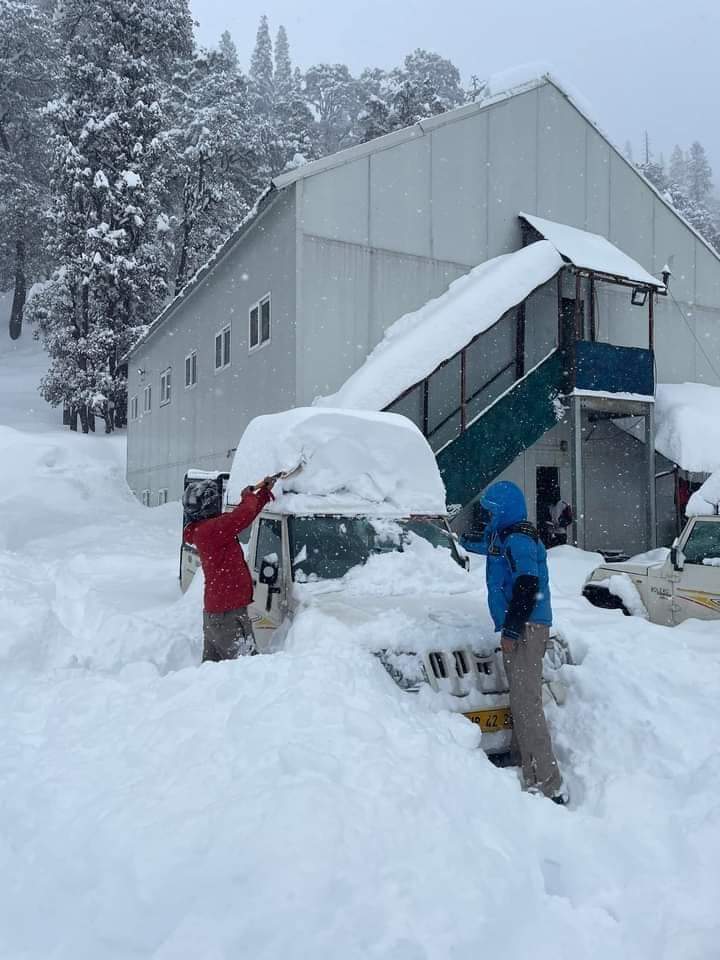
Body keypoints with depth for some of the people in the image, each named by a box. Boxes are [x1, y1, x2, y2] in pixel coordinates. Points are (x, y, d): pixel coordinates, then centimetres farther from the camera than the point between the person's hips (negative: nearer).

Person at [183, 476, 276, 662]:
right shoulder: (211, 529, -18)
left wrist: (265, 491, 20)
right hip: (228, 613, -10)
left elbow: (237, 516, 20)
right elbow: (245, 514, -25)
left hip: (213, 611, 10)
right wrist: (248, 496, -2)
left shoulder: (203, 530, 12)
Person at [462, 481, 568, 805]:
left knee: (526, 704, -13)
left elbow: (527, 586, -23)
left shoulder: (518, 538, -14)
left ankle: (548, 785, -10)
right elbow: (472, 542, 36)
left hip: (526, 628, -11)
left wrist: (511, 630, -23)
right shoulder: (504, 536, 18)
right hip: (520, 628, 11)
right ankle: (533, 777, 21)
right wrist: (479, 522, 22)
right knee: (521, 703, 13)